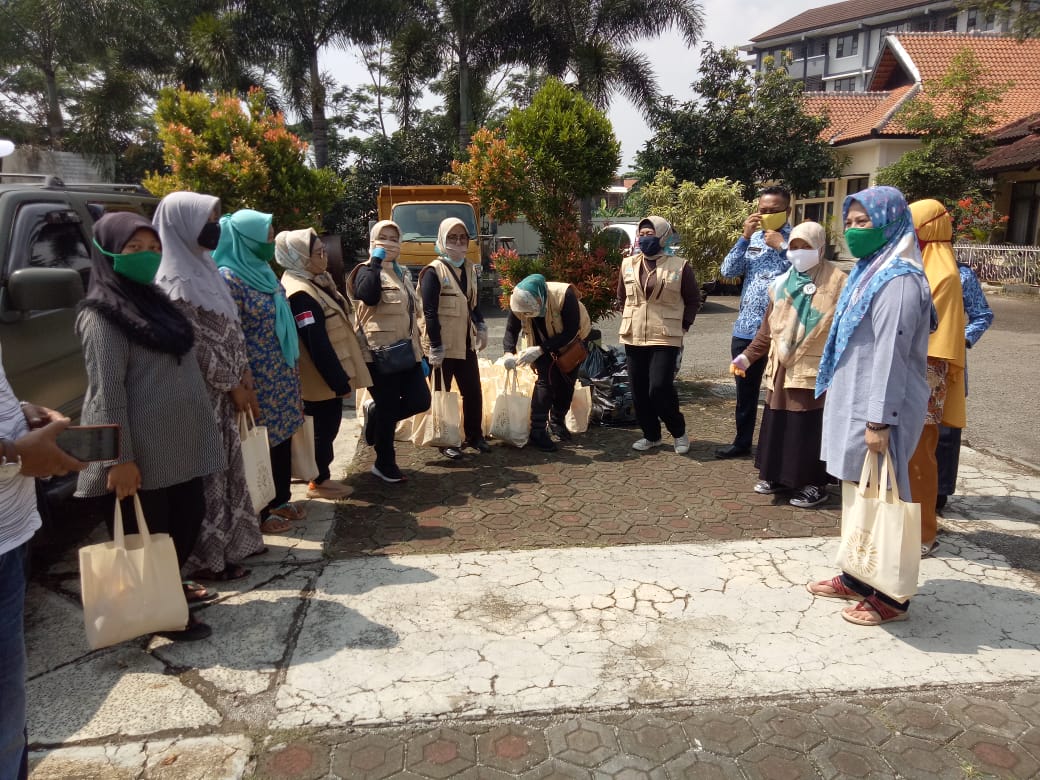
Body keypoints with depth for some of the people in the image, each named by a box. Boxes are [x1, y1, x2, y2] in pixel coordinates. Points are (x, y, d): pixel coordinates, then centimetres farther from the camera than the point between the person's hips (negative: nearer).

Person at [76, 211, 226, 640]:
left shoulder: (153, 299, 13)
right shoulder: (103, 314, -14)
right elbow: (107, 391, -19)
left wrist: (197, 426, 19)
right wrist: (121, 458, -21)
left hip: (181, 439, 9)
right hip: (144, 447, -9)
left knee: (189, 516, 18)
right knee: (149, 531, 6)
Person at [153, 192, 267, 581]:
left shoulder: (202, 268, 11)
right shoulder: (176, 281, -17)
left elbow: (229, 331, 12)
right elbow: (197, 344, -19)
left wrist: (243, 375, 4)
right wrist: (234, 385, -13)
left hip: (222, 390, 9)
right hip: (201, 394, -9)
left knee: (225, 464, 16)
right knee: (205, 471, 1)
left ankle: (233, 540, 29)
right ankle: (208, 557, 13)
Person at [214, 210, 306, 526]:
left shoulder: (262, 269, 10)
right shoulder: (229, 277, -17)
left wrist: (291, 368, 18)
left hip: (281, 372, 8)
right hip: (258, 376, -8)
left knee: (282, 435, 16)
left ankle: (280, 500, 31)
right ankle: (259, 512, 19)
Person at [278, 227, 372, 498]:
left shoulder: (317, 282, 10)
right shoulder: (301, 294, -23)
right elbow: (317, 344, -26)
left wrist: (340, 376, 20)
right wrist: (338, 380, -22)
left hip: (330, 375, 10)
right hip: (324, 379, -10)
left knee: (328, 426, 17)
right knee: (324, 428, 2)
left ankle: (322, 477, 29)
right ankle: (319, 483, 16)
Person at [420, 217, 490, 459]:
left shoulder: (470, 269, 10)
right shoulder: (434, 271, -11)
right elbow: (430, 313, -15)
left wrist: (481, 328, 7)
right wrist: (435, 347, -18)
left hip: (465, 343, 7)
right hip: (442, 345, -6)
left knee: (473, 391, 11)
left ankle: (474, 436, 25)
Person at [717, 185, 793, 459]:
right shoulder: (752, 239, 10)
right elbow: (728, 271, 0)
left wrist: (781, 246, -18)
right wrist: (745, 238, -8)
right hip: (745, 329, 5)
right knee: (745, 391, 16)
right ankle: (742, 442, 30)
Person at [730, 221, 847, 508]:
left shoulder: (837, 283, -5)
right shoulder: (782, 283, 11)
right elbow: (768, 327, 15)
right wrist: (748, 356, 10)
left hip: (813, 370, -5)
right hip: (781, 368, 6)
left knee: (809, 427, -1)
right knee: (777, 423, 11)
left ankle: (814, 484, 13)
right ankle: (776, 475, 26)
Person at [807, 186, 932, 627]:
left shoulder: (899, 279, -17)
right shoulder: (869, 271, 14)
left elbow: (891, 353, -22)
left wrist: (879, 420, -23)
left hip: (877, 408, -10)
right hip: (854, 401, 10)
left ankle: (889, 597, 13)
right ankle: (857, 578, 29)